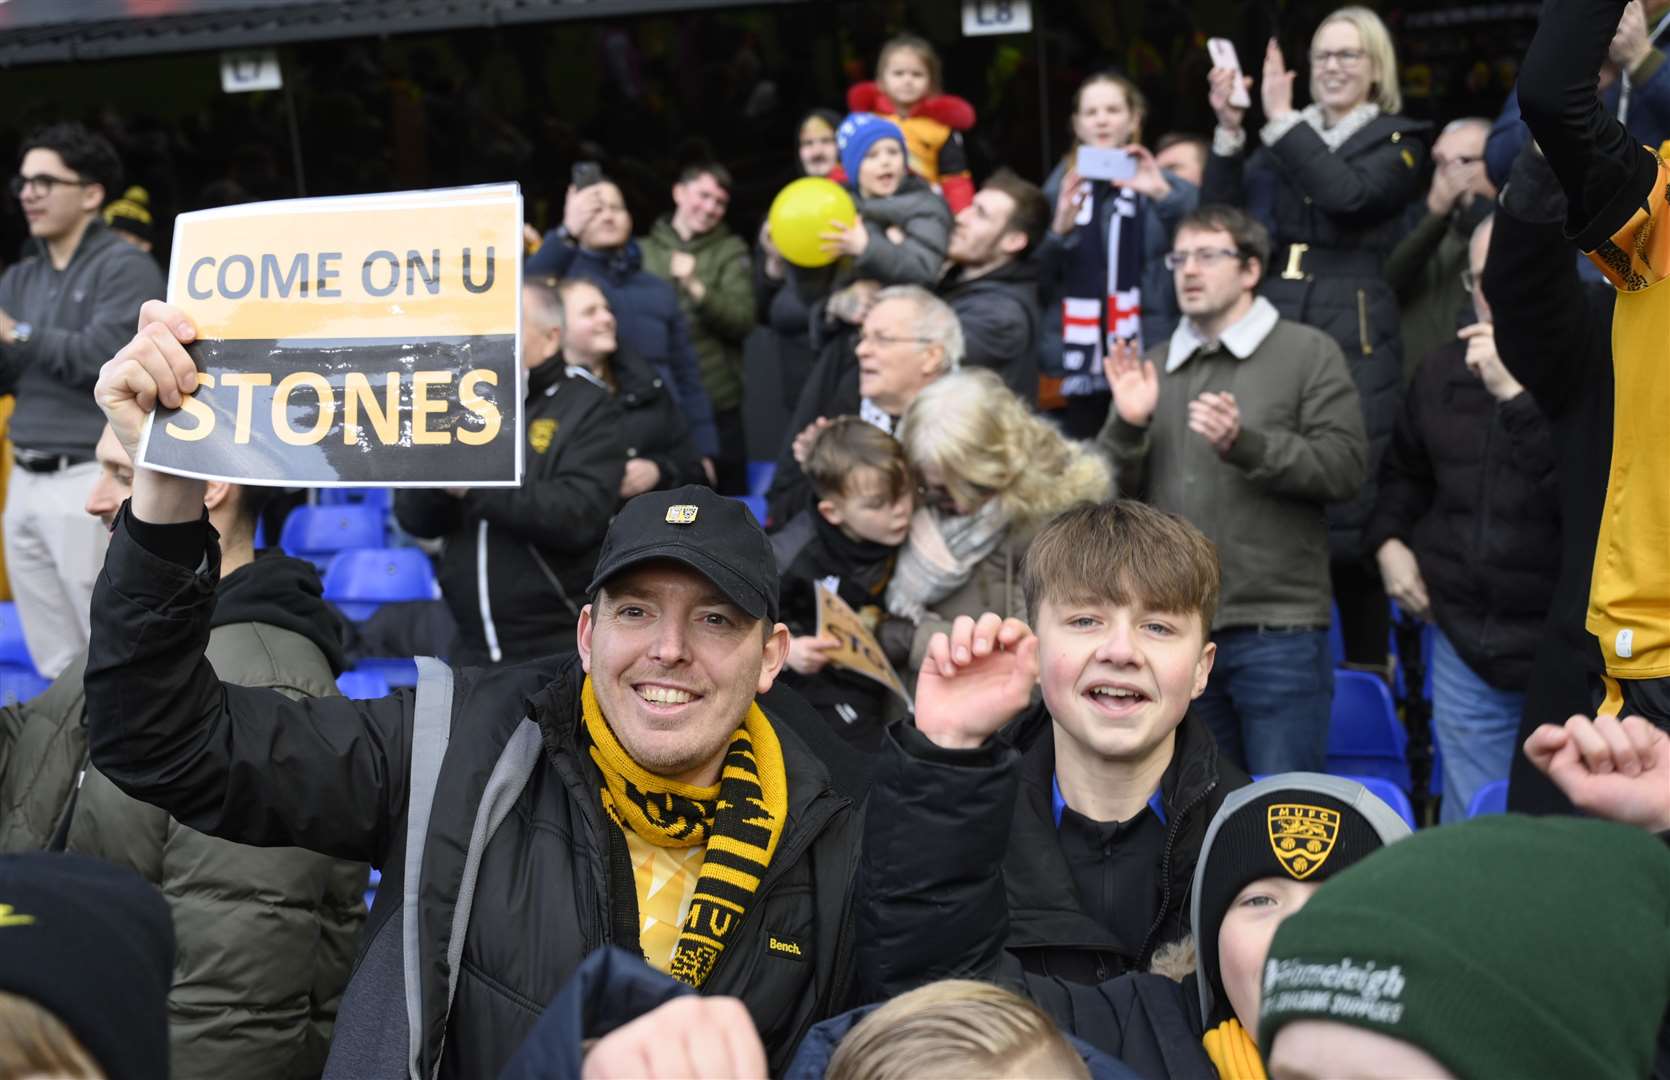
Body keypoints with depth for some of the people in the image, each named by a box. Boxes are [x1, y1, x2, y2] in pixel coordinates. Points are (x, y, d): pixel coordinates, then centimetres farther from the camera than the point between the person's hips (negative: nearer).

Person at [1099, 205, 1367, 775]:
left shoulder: (1308, 353, 2)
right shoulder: (1150, 367, 15)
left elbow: (1344, 466, -9)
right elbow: (1109, 493, 11)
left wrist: (1245, 443, -20)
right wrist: (1127, 427, -7)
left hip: (1277, 630, -4)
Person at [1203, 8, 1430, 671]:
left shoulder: (1397, 142, 6)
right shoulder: (1283, 140, 19)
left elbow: (1348, 195, -14)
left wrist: (1282, 119, -10)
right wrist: (1228, 130, -3)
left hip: (1353, 344, -4)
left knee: (1348, 515, -8)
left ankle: (1366, 669, 4)